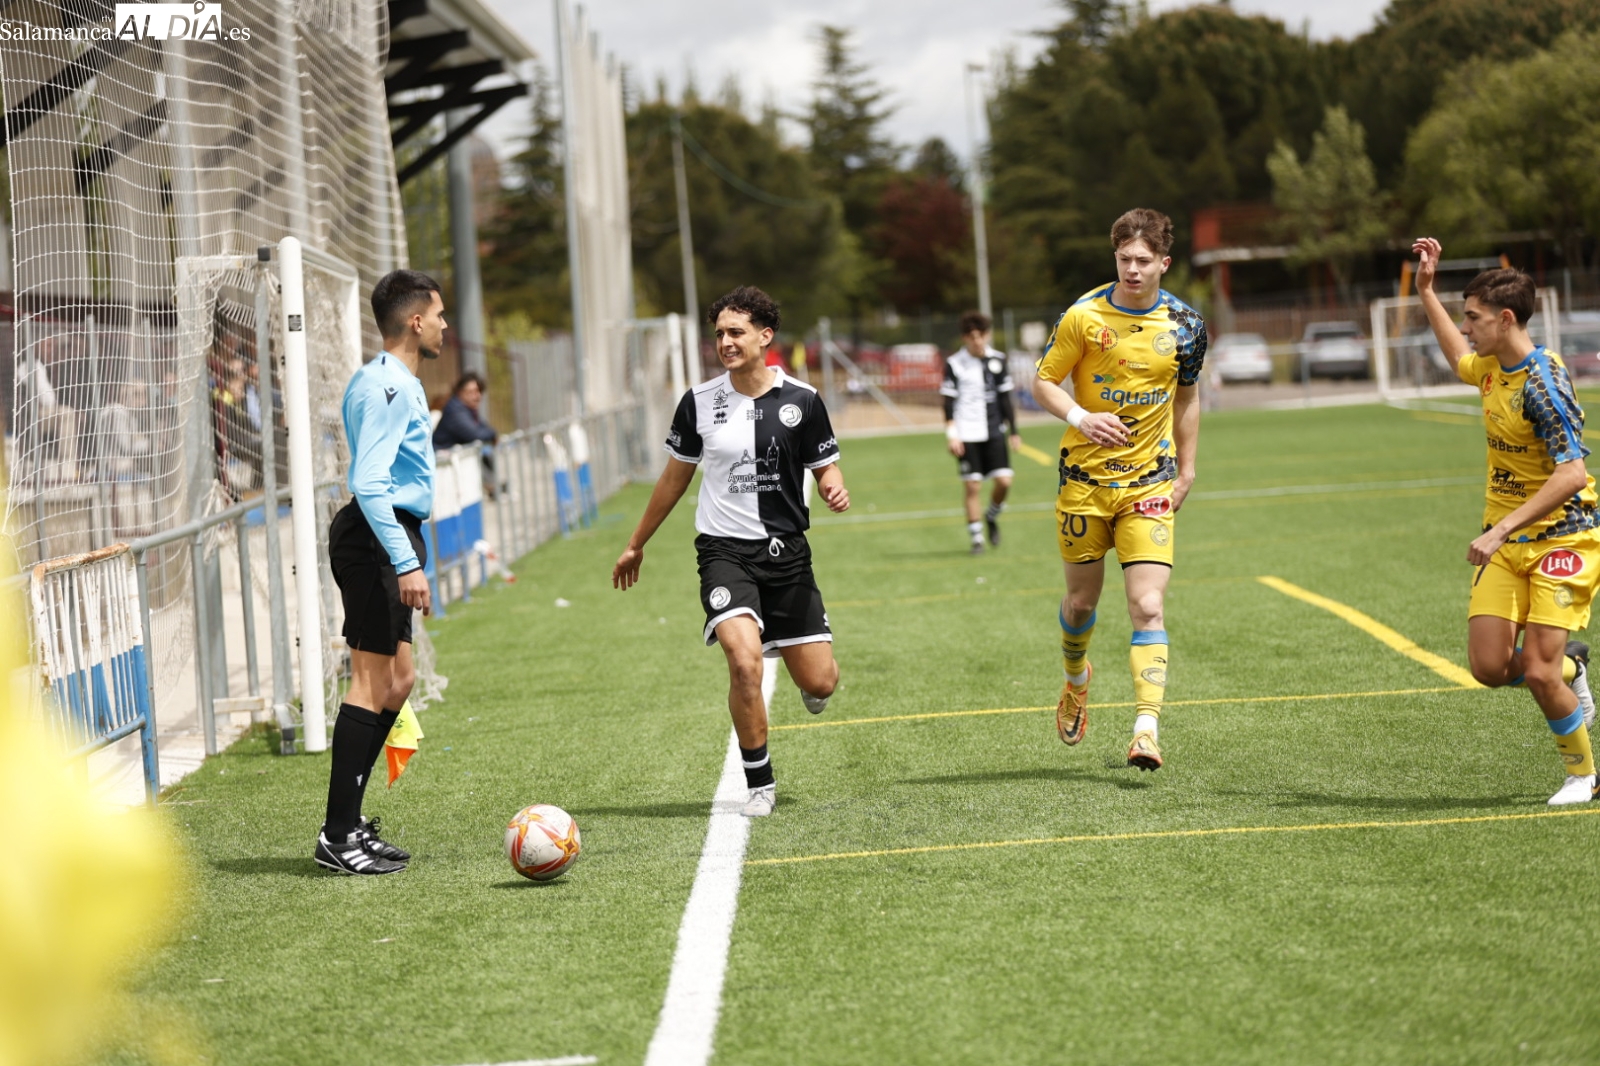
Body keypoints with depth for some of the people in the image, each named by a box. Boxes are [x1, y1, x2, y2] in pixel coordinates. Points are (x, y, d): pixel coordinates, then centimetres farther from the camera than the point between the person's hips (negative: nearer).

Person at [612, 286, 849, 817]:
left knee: (820, 684, -1)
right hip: (724, 551, -1)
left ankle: (804, 663, 40)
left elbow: (825, 469, 8)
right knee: (745, 660, -25)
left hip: (787, 553, 1)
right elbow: (675, 476, 14)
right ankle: (760, 783, -8)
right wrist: (636, 545, 20)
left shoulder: (801, 400, -1)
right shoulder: (699, 402, 1)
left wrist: (834, 489, -17)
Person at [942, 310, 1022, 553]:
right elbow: (949, 401, -3)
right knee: (973, 486, -3)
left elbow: (1005, 398, 12)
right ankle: (976, 539, 7)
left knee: (1004, 480, -7)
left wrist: (1013, 431, 11)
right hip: (967, 435, -3)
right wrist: (951, 434, -11)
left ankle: (992, 516, 23)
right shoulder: (954, 364, -4)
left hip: (994, 432, 3)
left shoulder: (998, 360, 7)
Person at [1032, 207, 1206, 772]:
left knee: (1148, 606, -13)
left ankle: (1147, 727, -17)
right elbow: (1044, 382, -1)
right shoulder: (1084, 316, -9)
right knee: (1082, 599, 11)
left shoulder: (1185, 324, -1)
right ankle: (1076, 680, 43)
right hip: (1084, 477, 0)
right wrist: (1081, 419, -20)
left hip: (1148, 482, 0)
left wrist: (1186, 471, 14)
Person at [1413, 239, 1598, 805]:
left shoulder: (1543, 384, -22)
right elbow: (1460, 359, 32)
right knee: (1489, 668, -4)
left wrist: (1501, 529, -31)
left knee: (1538, 673, -12)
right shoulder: (1493, 366, 5)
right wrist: (1427, 290, 28)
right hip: (1504, 543, 8)